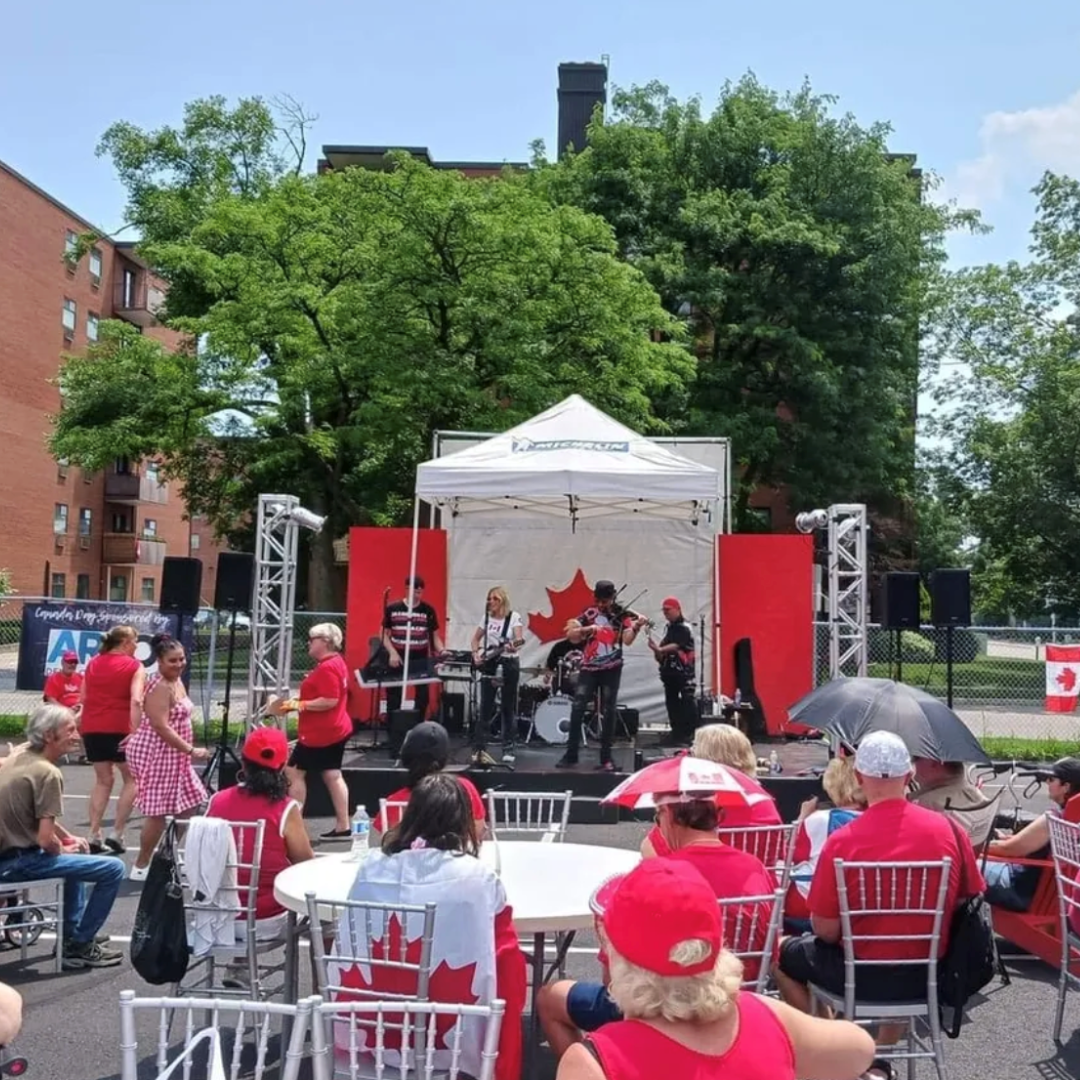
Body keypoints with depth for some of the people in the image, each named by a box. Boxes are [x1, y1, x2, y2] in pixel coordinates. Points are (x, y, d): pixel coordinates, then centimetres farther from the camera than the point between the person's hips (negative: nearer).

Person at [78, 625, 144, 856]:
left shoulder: (93, 663, 16)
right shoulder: (134, 666, -2)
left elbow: (84, 699, 17)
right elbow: (136, 701, -16)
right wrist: (135, 731, -21)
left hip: (92, 728, 6)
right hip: (119, 729, -6)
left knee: (103, 780, 17)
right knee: (132, 779, 9)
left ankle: (94, 836, 12)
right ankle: (116, 834, 2)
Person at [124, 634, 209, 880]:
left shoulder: (177, 682, 11)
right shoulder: (159, 687, -20)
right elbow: (161, 726, -26)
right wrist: (191, 750, -25)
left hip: (172, 754, 10)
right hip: (156, 753, -10)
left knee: (188, 805, 14)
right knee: (158, 812, -4)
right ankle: (140, 866, 10)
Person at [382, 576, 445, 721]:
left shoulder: (428, 610, 2)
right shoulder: (392, 609, 0)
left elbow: (435, 636, 6)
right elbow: (385, 634, 6)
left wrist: (442, 651, -13)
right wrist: (392, 652, -9)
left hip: (421, 661, 0)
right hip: (397, 661, 0)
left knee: (423, 697, 0)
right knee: (393, 699, 6)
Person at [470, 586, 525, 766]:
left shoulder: (514, 617, -6)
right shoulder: (487, 618, 7)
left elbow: (519, 638, -19)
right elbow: (475, 639, 17)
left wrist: (513, 646, -41)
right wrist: (476, 655, 0)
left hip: (509, 664, -3)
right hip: (489, 664, 3)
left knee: (508, 708, 2)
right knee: (486, 708, 2)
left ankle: (509, 750, 9)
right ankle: (479, 749, 8)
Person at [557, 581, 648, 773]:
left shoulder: (622, 615, 1)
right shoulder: (589, 614, 6)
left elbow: (627, 640, -12)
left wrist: (636, 627, -31)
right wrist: (588, 628, -19)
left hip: (611, 669, -1)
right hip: (589, 668, 2)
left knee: (608, 712, 0)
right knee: (577, 708, -5)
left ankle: (606, 758, 7)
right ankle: (571, 756, 2)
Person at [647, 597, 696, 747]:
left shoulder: (684, 627, -8)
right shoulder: (668, 628, 16)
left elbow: (677, 645, -20)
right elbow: (664, 650, 18)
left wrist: (659, 650, -28)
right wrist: (658, 654, -3)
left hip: (684, 671, -8)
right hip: (670, 671, 8)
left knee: (688, 702, -9)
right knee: (671, 702, 9)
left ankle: (691, 734, -8)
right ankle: (676, 732, 16)